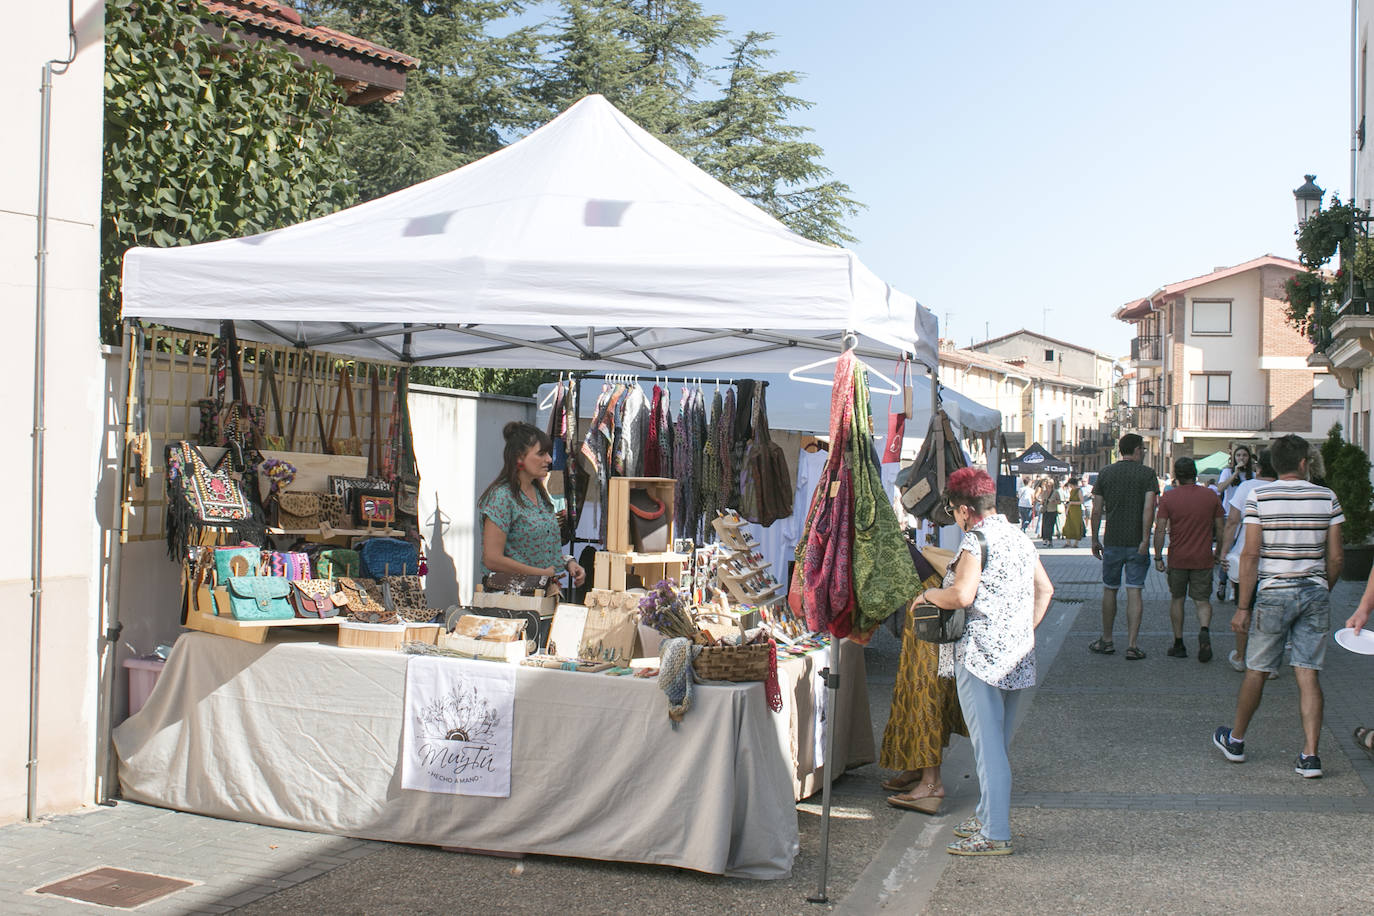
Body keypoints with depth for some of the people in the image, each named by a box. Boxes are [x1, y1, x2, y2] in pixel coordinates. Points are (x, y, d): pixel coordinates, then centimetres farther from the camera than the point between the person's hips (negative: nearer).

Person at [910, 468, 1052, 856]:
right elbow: (1044, 589, 18)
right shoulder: (1019, 537, 13)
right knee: (998, 742, 17)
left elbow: (962, 595, -24)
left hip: (981, 655, -9)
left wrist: (928, 595, -7)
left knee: (987, 744, -5)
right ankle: (989, 815, 27)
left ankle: (994, 834, -1)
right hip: (1017, 656, 9)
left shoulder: (976, 539, -13)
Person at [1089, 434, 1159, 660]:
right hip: (1137, 543, -2)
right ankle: (1132, 645, -2)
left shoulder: (1106, 473, 5)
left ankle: (1107, 641, 20)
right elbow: (1149, 508, -14)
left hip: (1112, 542, 2)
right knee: (1134, 592, 0)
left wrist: (1095, 540, 11)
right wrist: (1145, 540, -15)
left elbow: (1096, 510, 4)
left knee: (1109, 590, 13)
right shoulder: (1147, 474, -3)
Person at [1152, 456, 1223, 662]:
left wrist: (1158, 557, -2)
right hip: (1203, 558, 1)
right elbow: (1220, 529, 5)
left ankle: (1178, 645, 16)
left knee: (1177, 600, 13)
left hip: (1177, 558, -1)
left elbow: (1160, 530, -9)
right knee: (1202, 600, 7)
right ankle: (1204, 630, -21)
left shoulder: (1168, 497, -5)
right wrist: (1218, 553, 17)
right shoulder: (1211, 496, 0)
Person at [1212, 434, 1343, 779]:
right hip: (1315, 594, 2)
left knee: (1256, 670, 10)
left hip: (1274, 593, -2)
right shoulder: (1327, 498, 1)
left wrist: (1242, 607, -5)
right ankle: (1310, 755, 0)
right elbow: (1335, 558, 3)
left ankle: (1235, 740, 25)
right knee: (1308, 674, 4)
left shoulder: (1259, 498, -7)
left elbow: (1250, 555, -9)